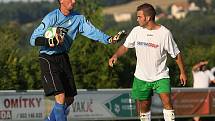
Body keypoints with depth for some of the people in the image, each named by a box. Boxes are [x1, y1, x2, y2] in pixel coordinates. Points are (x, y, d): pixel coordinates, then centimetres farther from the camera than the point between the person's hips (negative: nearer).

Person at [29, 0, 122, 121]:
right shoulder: (51, 18, -15)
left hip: (63, 57, 6)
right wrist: (50, 41, -33)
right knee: (60, 97, -17)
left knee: (69, 99, 11)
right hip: (48, 59, -6)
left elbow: (92, 31, -9)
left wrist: (108, 39, -26)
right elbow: (33, 40, -15)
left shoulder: (78, 18, 1)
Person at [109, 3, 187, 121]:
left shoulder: (164, 33, -13)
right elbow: (125, 46, 8)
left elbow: (176, 54, -4)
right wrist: (115, 55, -11)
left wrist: (182, 72, -1)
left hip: (161, 76, -4)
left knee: (166, 101, -21)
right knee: (144, 106, 10)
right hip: (141, 77, 4)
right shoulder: (136, 31, -3)